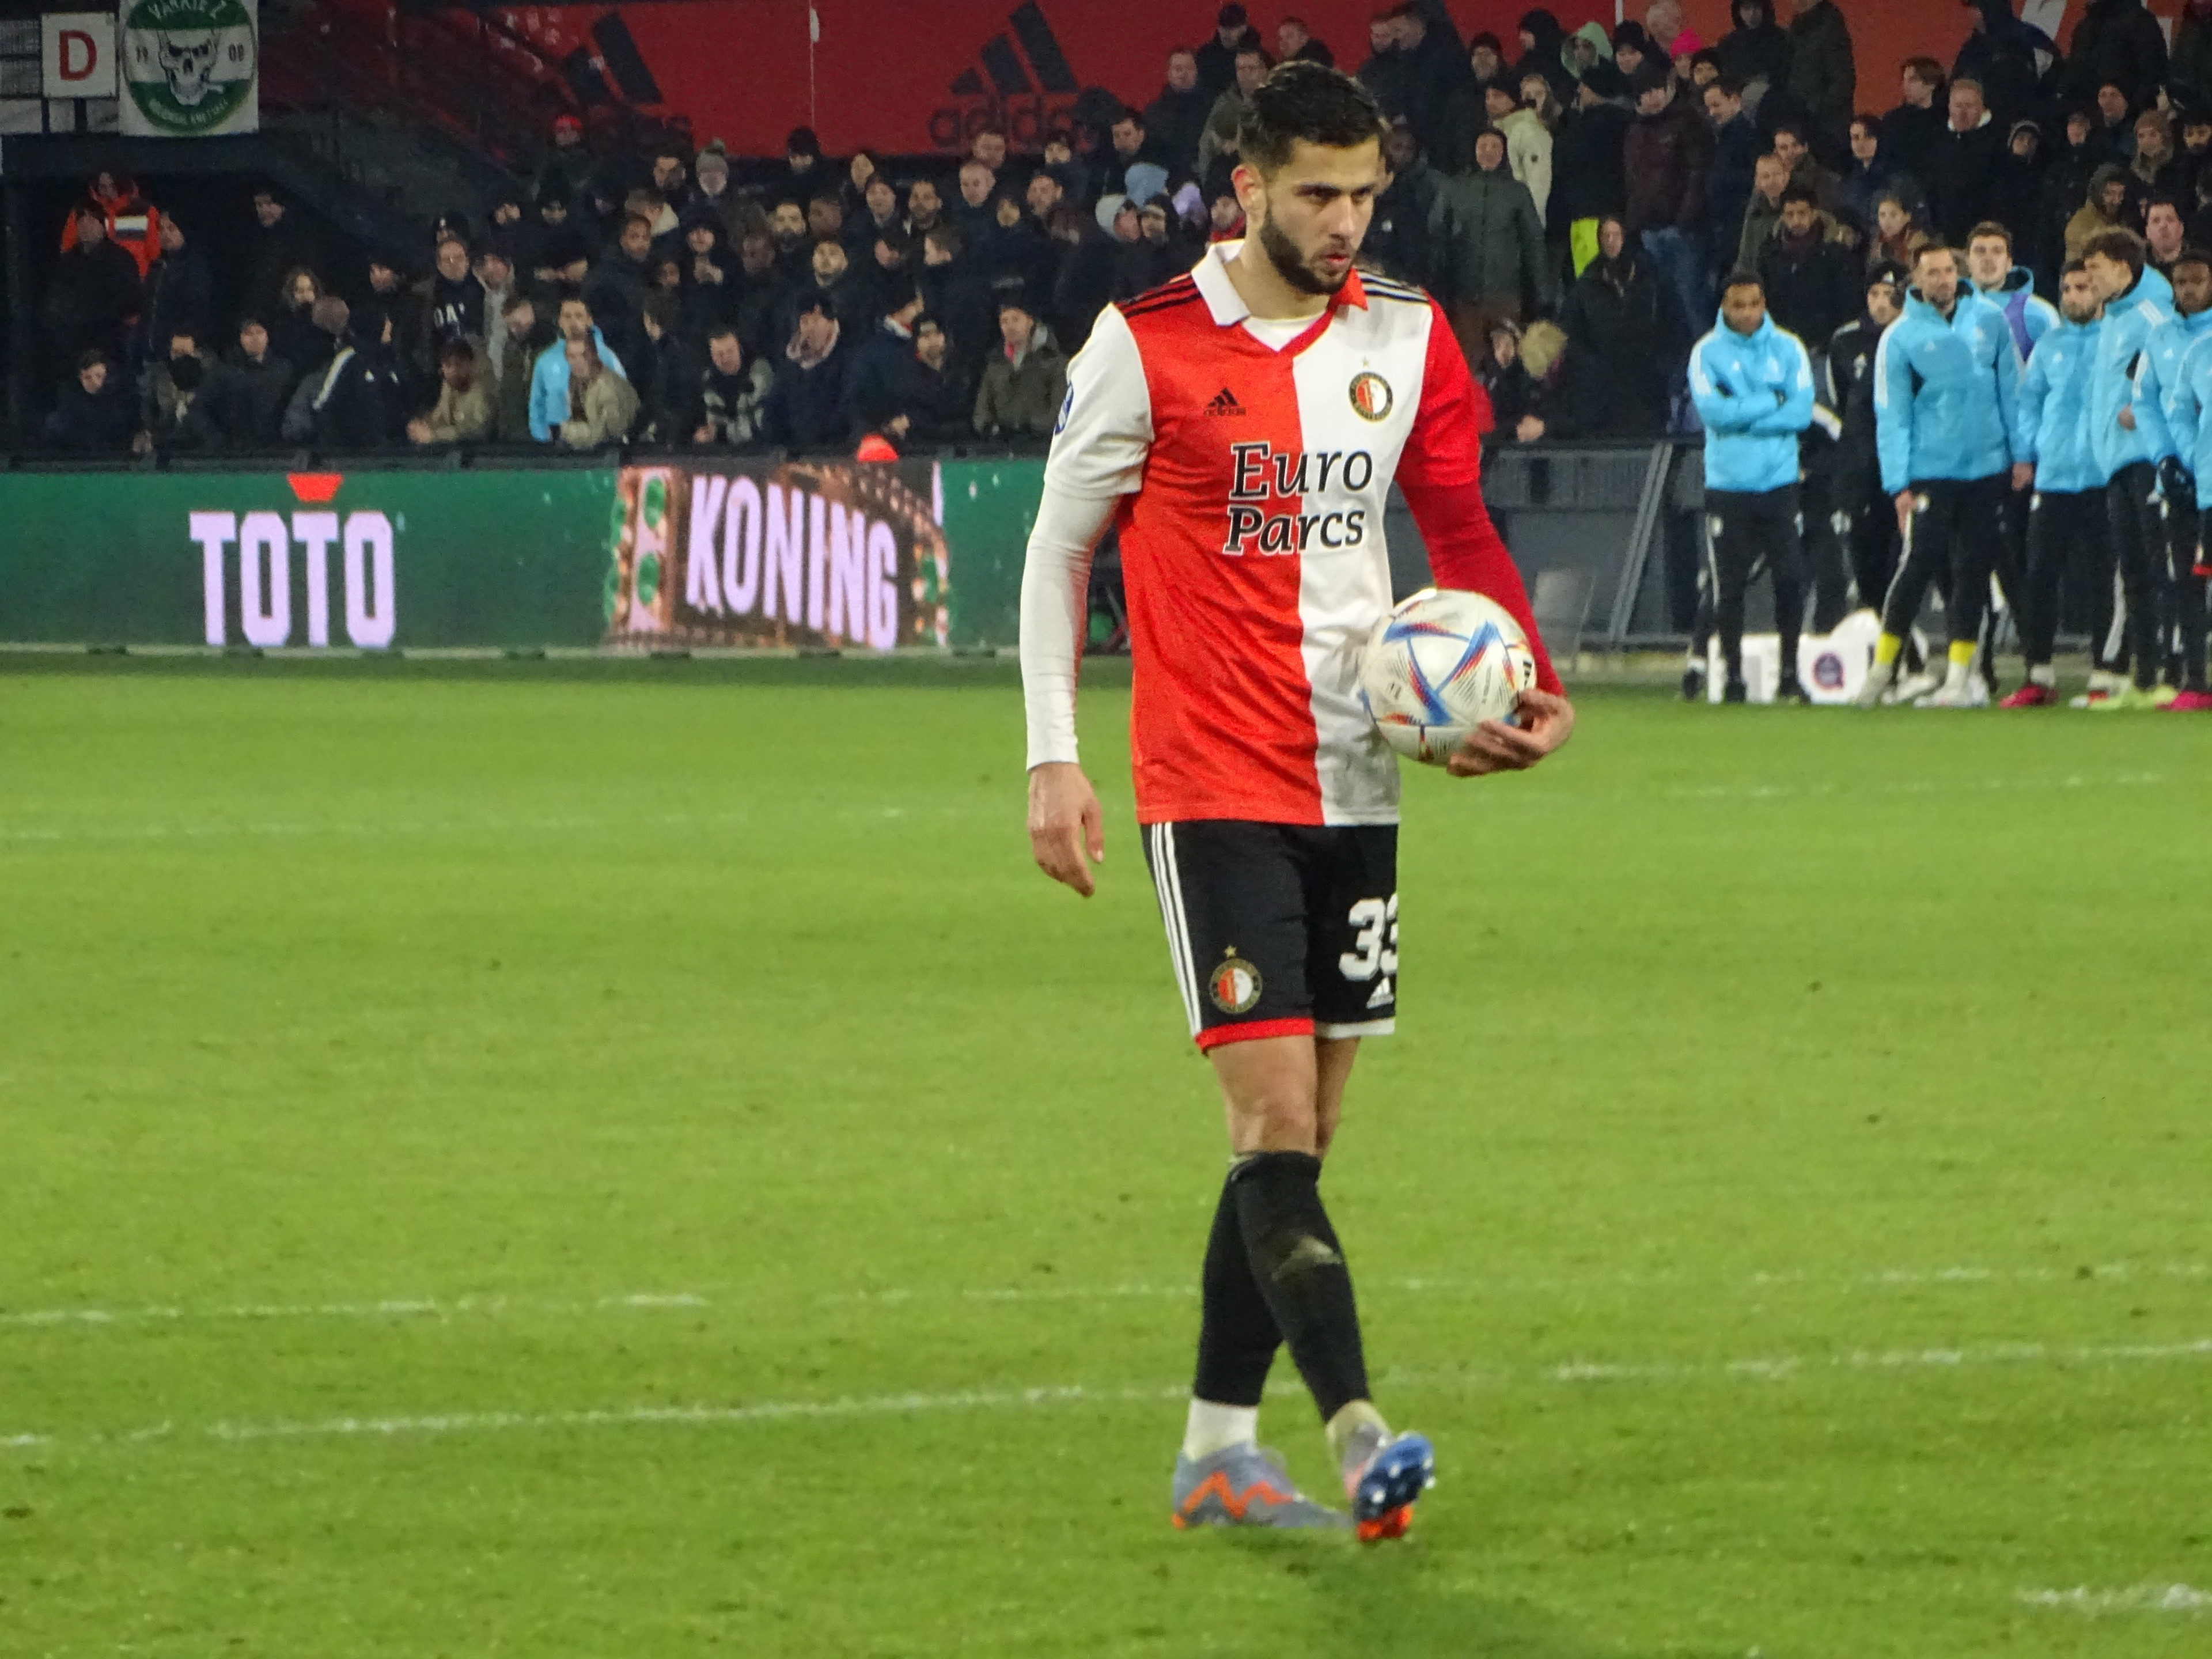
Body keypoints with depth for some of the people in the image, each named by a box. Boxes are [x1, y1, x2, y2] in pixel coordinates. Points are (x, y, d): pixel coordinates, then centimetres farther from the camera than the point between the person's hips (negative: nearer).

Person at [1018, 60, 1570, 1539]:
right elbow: (1061, 546, 1)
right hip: (1212, 785, -5)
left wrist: (1531, 682, -3)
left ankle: (1219, 1447, 15)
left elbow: (1460, 526, 14)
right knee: (1276, 1112, -14)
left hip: (1355, 785, 5)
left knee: (1305, 1127, 7)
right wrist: (1055, 758, -4)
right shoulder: (1149, 346, -6)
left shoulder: (1406, 337, 6)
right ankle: (1359, 1435, -23)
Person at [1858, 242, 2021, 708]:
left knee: (1973, 569, 3)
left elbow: (2012, 390, 10)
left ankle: (1960, 675, 8)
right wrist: (1898, 483, -8)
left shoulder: (1990, 321, 5)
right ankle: (1883, 664, 5)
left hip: (1987, 468, 3)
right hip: (1930, 472, -3)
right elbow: (1892, 415, -3)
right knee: (1920, 564, -9)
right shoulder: (1901, 337, -3)